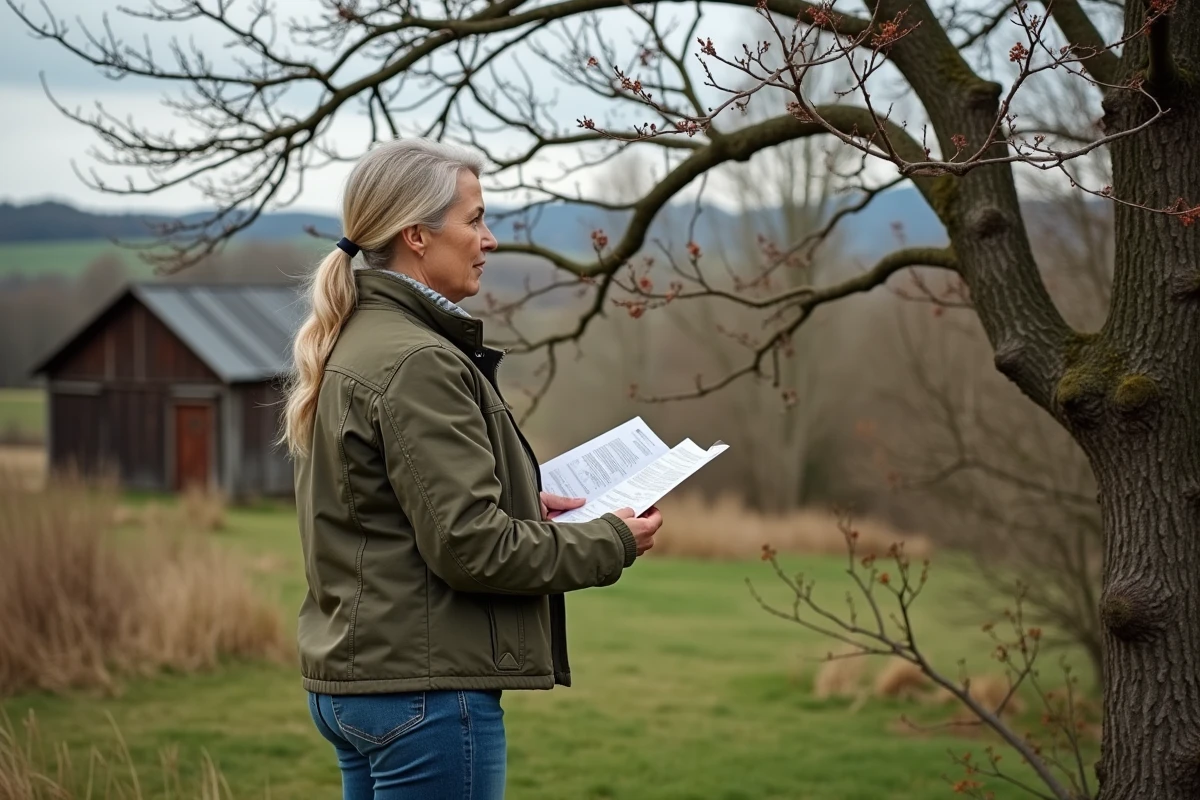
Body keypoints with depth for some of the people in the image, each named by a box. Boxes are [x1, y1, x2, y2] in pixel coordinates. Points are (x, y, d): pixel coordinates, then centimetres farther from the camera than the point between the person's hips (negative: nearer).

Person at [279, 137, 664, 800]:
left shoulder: (351, 345, 13)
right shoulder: (418, 362, -18)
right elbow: (469, 547, -20)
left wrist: (522, 504, 13)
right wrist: (611, 542, -9)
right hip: (424, 685, -10)